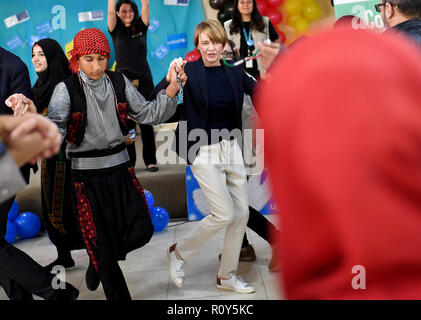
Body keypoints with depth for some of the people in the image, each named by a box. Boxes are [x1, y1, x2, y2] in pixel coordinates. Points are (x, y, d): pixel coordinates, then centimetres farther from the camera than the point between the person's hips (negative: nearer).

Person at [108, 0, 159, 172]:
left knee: (146, 122, 4)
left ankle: (150, 161, 11)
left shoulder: (141, 28, 8)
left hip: (144, 80, 1)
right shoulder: (116, 31, 5)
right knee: (126, 123, 1)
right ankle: (128, 162, 8)